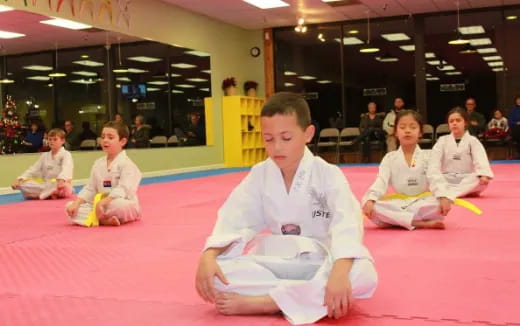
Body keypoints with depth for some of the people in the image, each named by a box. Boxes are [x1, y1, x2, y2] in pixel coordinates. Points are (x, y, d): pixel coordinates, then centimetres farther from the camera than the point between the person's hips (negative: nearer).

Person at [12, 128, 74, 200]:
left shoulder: (66, 154, -4)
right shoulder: (44, 156, 15)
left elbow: (66, 169, -24)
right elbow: (33, 169, 9)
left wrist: (61, 180, -46)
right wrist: (19, 180, -8)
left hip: (60, 185, -5)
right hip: (46, 185, 5)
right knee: (22, 184, -13)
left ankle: (37, 195, -24)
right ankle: (49, 194, -22)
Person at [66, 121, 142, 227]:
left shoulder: (126, 164, -12)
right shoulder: (98, 163, 10)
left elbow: (122, 190, -23)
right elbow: (90, 189, 11)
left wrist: (103, 202, -32)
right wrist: (76, 203, -4)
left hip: (124, 204, -6)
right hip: (100, 204, 7)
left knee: (119, 205, -43)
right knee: (70, 207, -8)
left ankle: (96, 218, -11)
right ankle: (104, 220, -25)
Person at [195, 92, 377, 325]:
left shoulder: (328, 174, -10)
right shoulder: (259, 174, 1)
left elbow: (347, 223, -24)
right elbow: (233, 218, -6)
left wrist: (340, 271, -43)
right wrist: (208, 256, -25)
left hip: (319, 261, -2)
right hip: (273, 259, 2)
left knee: (363, 276, -35)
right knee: (216, 272, -23)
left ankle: (258, 302, -31)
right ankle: (313, 298, -24)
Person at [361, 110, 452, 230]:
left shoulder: (427, 156, 4)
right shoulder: (389, 158, 7)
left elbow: (435, 179, -10)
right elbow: (381, 181, -5)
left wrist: (443, 197, -31)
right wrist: (370, 200, -25)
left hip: (421, 203, -1)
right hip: (397, 205, 2)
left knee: (440, 204, -33)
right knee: (368, 204, -29)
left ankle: (397, 220, -22)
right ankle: (422, 223, -29)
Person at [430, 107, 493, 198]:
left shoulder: (472, 140, 2)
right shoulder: (442, 140, 6)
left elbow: (480, 159, -14)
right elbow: (435, 159, -9)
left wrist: (484, 175, -34)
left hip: (466, 179, -1)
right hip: (447, 179, 1)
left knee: (482, 181, -32)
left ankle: (448, 193, -38)